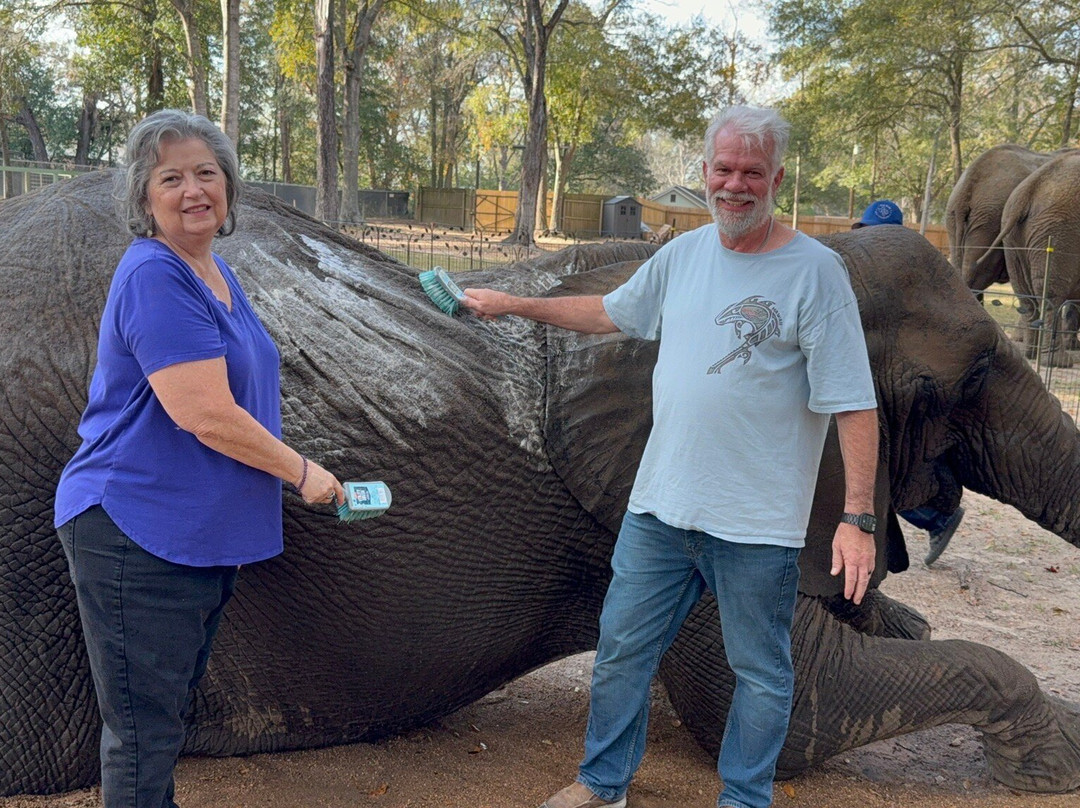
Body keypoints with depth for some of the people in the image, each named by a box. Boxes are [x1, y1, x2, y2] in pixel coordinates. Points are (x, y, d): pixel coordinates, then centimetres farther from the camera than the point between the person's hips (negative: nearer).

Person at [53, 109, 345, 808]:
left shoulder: (214, 271, 12)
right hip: (136, 534, -10)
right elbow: (203, 414, -25)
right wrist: (302, 472, -13)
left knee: (168, 710, 22)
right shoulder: (155, 277, -19)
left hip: (201, 534, 10)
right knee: (144, 731, 2)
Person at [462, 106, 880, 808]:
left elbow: (854, 405, -14)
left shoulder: (814, 271, -11)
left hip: (758, 523, -5)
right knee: (621, 649, 15)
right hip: (660, 506, 5)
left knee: (760, 674, 11)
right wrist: (513, 304, 24)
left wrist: (859, 517, -19)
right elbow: (609, 312, 23)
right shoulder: (683, 254, 6)